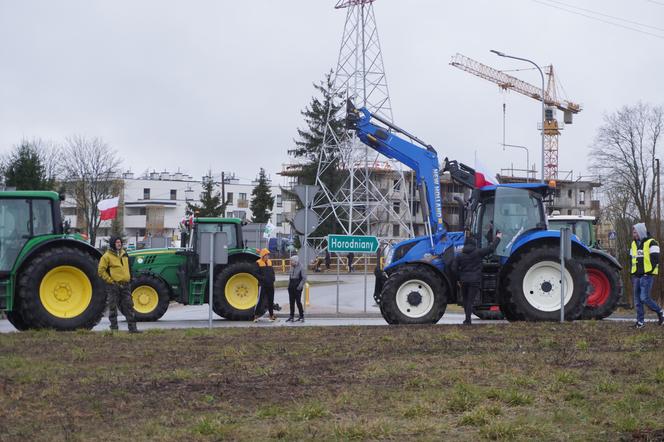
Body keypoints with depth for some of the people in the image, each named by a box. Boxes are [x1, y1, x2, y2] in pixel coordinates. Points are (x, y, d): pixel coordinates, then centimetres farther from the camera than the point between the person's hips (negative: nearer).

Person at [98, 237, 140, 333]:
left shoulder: (124, 253, 13)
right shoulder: (107, 256, -7)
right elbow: (101, 271, -9)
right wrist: (110, 280, -12)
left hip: (125, 285, 6)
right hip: (114, 286, -6)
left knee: (129, 306, 5)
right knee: (113, 308, 2)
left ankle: (132, 328, 8)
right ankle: (114, 328, 8)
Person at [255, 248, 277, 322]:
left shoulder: (270, 262, 14)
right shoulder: (258, 263, -6)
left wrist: (273, 278, 5)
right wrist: (263, 278, -22)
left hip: (270, 285, 6)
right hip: (263, 285, -6)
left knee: (271, 300, 12)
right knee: (260, 300, -8)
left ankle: (271, 315, 21)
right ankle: (255, 315, -3)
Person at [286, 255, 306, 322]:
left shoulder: (300, 268, -11)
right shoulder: (292, 268, 10)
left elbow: (304, 278, -11)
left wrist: (300, 286, -16)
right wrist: (289, 285, 10)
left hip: (297, 287, -7)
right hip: (291, 286, 7)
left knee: (298, 301, -5)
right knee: (291, 302, 8)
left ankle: (301, 316, 4)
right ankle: (291, 316, 14)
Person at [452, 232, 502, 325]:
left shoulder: (460, 256, 4)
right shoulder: (478, 253, -5)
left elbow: (454, 269, -1)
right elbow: (491, 248, -4)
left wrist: (460, 277, 10)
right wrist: (498, 238, 8)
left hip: (464, 280, 3)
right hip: (475, 281, -3)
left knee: (465, 299, 17)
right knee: (470, 300, -3)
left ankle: (467, 318, 23)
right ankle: (468, 319, -8)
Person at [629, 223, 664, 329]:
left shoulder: (651, 243, -6)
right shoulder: (634, 244, 15)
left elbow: (655, 259, -11)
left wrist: (648, 272, -16)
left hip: (647, 275, -7)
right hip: (637, 275, 7)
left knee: (644, 298, -13)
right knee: (637, 300, 5)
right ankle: (640, 322, 10)